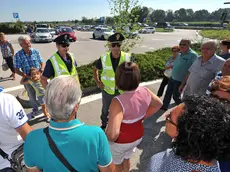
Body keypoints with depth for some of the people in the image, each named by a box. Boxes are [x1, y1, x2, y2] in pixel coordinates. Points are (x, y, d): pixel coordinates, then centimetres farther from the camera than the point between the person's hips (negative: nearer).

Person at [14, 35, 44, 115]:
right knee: (32, 95, 15)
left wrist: (42, 68, -21)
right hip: (28, 79, -1)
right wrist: (26, 76, -24)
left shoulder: (35, 51, -7)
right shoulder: (18, 55, -12)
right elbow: (16, 70, -10)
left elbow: (42, 63, 1)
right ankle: (35, 108, 41)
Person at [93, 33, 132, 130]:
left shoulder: (128, 58, -17)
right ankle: (104, 125, 49)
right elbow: (95, 69, 4)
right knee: (105, 109, 21)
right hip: (107, 90, 1)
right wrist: (98, 82, -2)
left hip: (122, 90, 0)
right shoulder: (104, 59, -15)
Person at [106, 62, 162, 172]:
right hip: (138, 136, 6)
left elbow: (112, 134, -42)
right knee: (126, 158, 35)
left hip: (120, 142, -5)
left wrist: (106, 139, -19)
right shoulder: (145, 92, -17)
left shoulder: (118, 102, -38)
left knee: (117, 163, 28)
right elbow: (158, 104, 4)